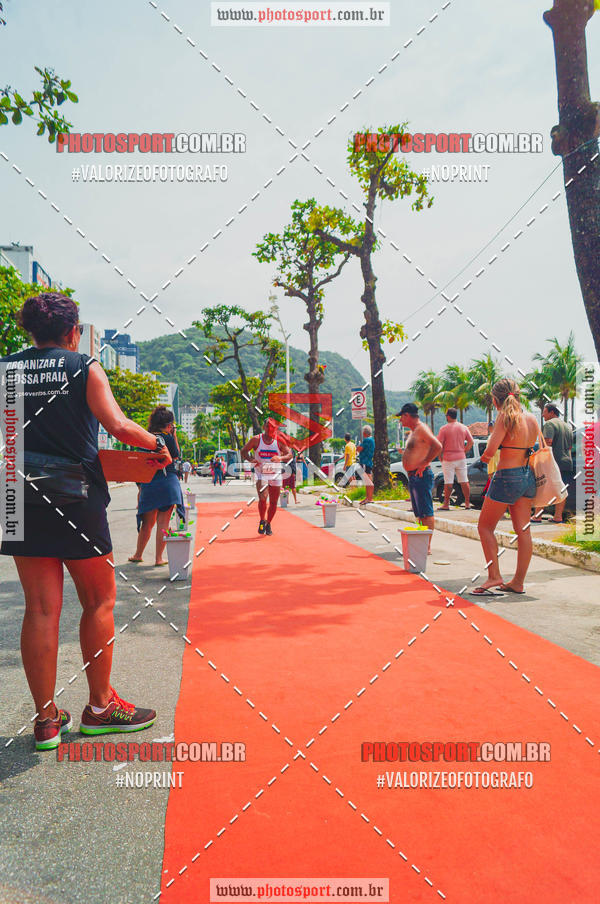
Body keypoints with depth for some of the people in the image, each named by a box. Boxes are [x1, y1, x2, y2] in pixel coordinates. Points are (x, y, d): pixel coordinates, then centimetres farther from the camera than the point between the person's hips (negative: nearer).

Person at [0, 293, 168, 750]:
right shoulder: (84, 366, -3)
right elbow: (118, 426, -13)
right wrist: (157, 444, 4)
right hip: (77, 498, -4)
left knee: (41, 608, 8)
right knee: (99, 601, 10)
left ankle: (47, 720, 15)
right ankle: (100, 707, 19)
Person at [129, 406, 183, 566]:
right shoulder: (167, 438, -7)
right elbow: (176, 456, 7)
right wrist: (174, 436, 8)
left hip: (148, 484, 5)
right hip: (167, 482, -4)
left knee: (148, 522, 17)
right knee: (163, 522, 2)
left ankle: (138, 554, 26)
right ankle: (159, 558, 4)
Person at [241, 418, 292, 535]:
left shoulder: (279, 441, 1)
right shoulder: (256, 440, -2)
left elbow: (289, 455, 0)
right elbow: (243, 451, 6)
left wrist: (280, 458, -20)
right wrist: (251, 460, -13)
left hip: (276, 474, 2)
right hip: (261, 473, -2)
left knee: (273, 502, 5)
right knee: (262, 498, -19)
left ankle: (268, 524, 25)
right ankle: (262, 521, 3)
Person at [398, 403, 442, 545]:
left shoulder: (421, 429, -13)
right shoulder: (413, 431, 19)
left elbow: (438, 447, -24)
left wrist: (424, 464, -21)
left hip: (421, 476, -11)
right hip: (413, 477, 11)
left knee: (426, 514, -8)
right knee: (419, 514, 13)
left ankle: (427, 546, -8)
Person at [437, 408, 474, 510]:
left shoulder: (444, 429, -8)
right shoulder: (464, 428, 5)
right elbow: (471, 441, 4)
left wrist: (440, 456, 1)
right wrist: (464, 452, 12)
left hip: (448, 459, -4)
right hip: (461, 458, 4)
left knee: (448, 483, -1)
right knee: (464, 482, 8)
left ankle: (446, 504, 2)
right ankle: (467, 503, 13)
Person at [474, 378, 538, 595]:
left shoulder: (505, 417, -15)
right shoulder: (531, 418, 6)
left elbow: (490, 450, -21)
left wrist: (485, 456, 2)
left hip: (507, 477, -7)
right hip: (528, 476, 8)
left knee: (485, 527, 7)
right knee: (523, 530, 9)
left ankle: (494, 576, 2)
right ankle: (518, 582, 15)